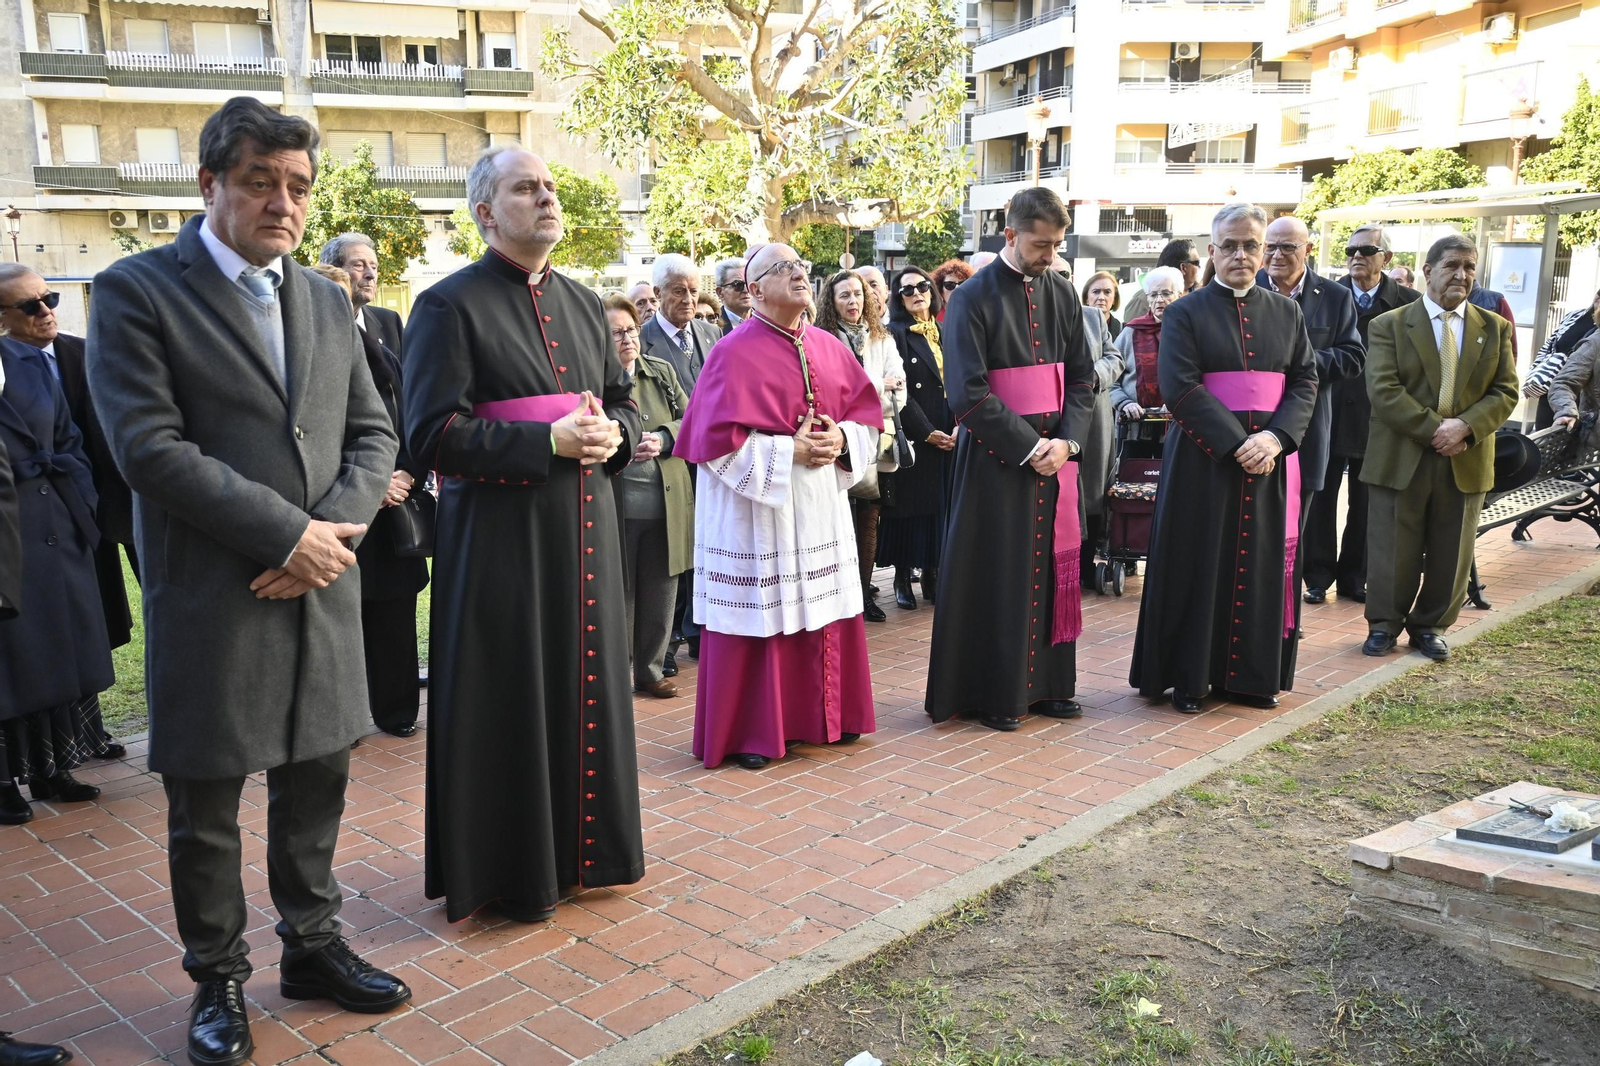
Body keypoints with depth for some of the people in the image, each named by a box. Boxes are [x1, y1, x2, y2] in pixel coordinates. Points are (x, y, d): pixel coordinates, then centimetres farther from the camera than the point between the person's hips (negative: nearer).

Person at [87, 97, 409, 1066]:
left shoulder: (326, 300, 12)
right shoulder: (137, 290, -5)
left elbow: (372, 434, 9)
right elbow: (148, 446, -15)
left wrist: (334, 529, -8)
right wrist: (287, 531, -17)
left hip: (321, 587, 5)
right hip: (210, 598, -5)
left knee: (317, 783, 16)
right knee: (205, 809, 9)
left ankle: (313, 946, 34)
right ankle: (218, 980, 28)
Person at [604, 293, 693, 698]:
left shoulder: (662, 371, 8)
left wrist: (663, 439, -10)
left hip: (665, 505, 4)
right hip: (615, 507, -4)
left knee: (658, 594, 12)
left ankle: (649, 670, 28)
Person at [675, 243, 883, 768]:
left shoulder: (830, 348, 10)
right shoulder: (735, 352, -9)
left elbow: (866, 414, 12)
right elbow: (718, 437, -14)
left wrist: (841, 440, -8)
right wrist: (789, 451, -17)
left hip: (821, 504, 6)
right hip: (756, 506, -6)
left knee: (823, 612, 11)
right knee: (759, 617, 0)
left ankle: (825, 714, 27)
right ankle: (748, 732, 13)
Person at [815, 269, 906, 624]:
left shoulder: (882, 340, 12)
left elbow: (898, 390, 4)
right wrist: (877, 386, -10)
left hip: (876, 443, 4)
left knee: (869, 521, 7)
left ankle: (865, 594, 15)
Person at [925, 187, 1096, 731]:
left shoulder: (1063, 295, 9)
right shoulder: (974, 298, -8)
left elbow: (1082, 378, 9)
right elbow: (968, 393, -14)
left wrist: (1066, 441, -7)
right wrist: (1027, 446, -16)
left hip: (1055, 454, 5)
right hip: (996, 457, -5)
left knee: (1052, 566, 10)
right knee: (996, 575, 0)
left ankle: (1047, 682, 23)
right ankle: (992, 693, 12)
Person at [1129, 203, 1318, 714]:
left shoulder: (1287, 313, 12)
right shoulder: (1186, 313, 0)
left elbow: (1306, 382, 5)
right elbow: (1180, 388, -11)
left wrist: (1276, 437, -13)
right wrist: (1237, 442, -19)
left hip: (1270, 460, 4)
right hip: (1204, 461, -4)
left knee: (1262, 569, 7)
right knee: (1199, 569, 1)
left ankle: (1250, 675, 19)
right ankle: (1189, 676, 11)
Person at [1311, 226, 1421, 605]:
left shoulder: (1408, 302, -1)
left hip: (1380, 417, 1)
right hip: (1330, 413, -1)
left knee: (1366, 504, 9)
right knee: (1321, 498, 5)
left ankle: (1353, 577, 21)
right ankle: (1318, 576, 17)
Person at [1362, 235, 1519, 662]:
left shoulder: (1496, 329, 9)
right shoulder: (1389, 325, -1)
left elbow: (1505, 392, 2)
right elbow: (1383, 390, -11)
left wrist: (1464, 427, -16)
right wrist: (1434, 429, -19)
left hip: (1466, 462, 3)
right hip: (1402, 459, -3)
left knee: (1451, 553, 10)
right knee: (1393, 550, 4)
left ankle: (1430, 626, 25)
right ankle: (1384, 624, 19)